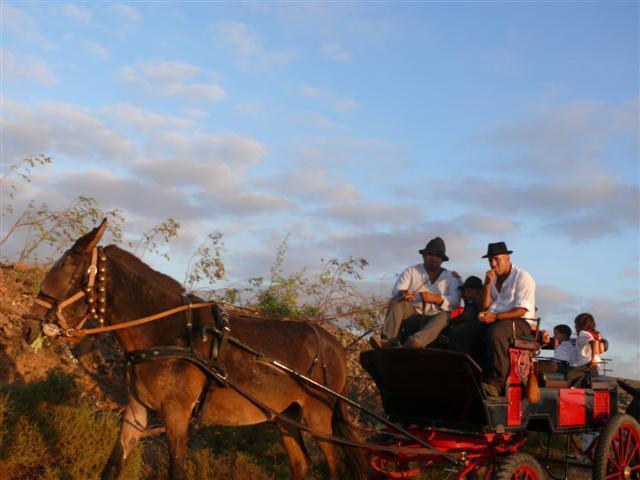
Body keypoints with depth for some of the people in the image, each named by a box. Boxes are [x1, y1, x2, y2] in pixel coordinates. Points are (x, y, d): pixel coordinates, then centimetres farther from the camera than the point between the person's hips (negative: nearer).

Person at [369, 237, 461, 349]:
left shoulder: (451, 277, 13)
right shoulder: (411, 271, 14)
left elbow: (454, 301, -3)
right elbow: (397, 290, -1)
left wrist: (434, 298, -21)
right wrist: (403, 293, -26)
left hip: (434, 319, -1)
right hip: (412, 315, 1)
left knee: (444, 316, -32)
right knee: (397, 302, -24)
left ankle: (415, 342, -58)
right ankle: (387, 341, -45)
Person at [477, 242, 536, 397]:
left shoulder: (522, 277, -4)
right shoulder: (493, 278, 17)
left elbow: (521, 311, -12)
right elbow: (485, 306, 11)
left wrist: (495, 316, -22)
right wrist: (487, 284, -2)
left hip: (520, 322, -6)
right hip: (495, 321, 6)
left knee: (495, 331, -39)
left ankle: (494, 384, -39)